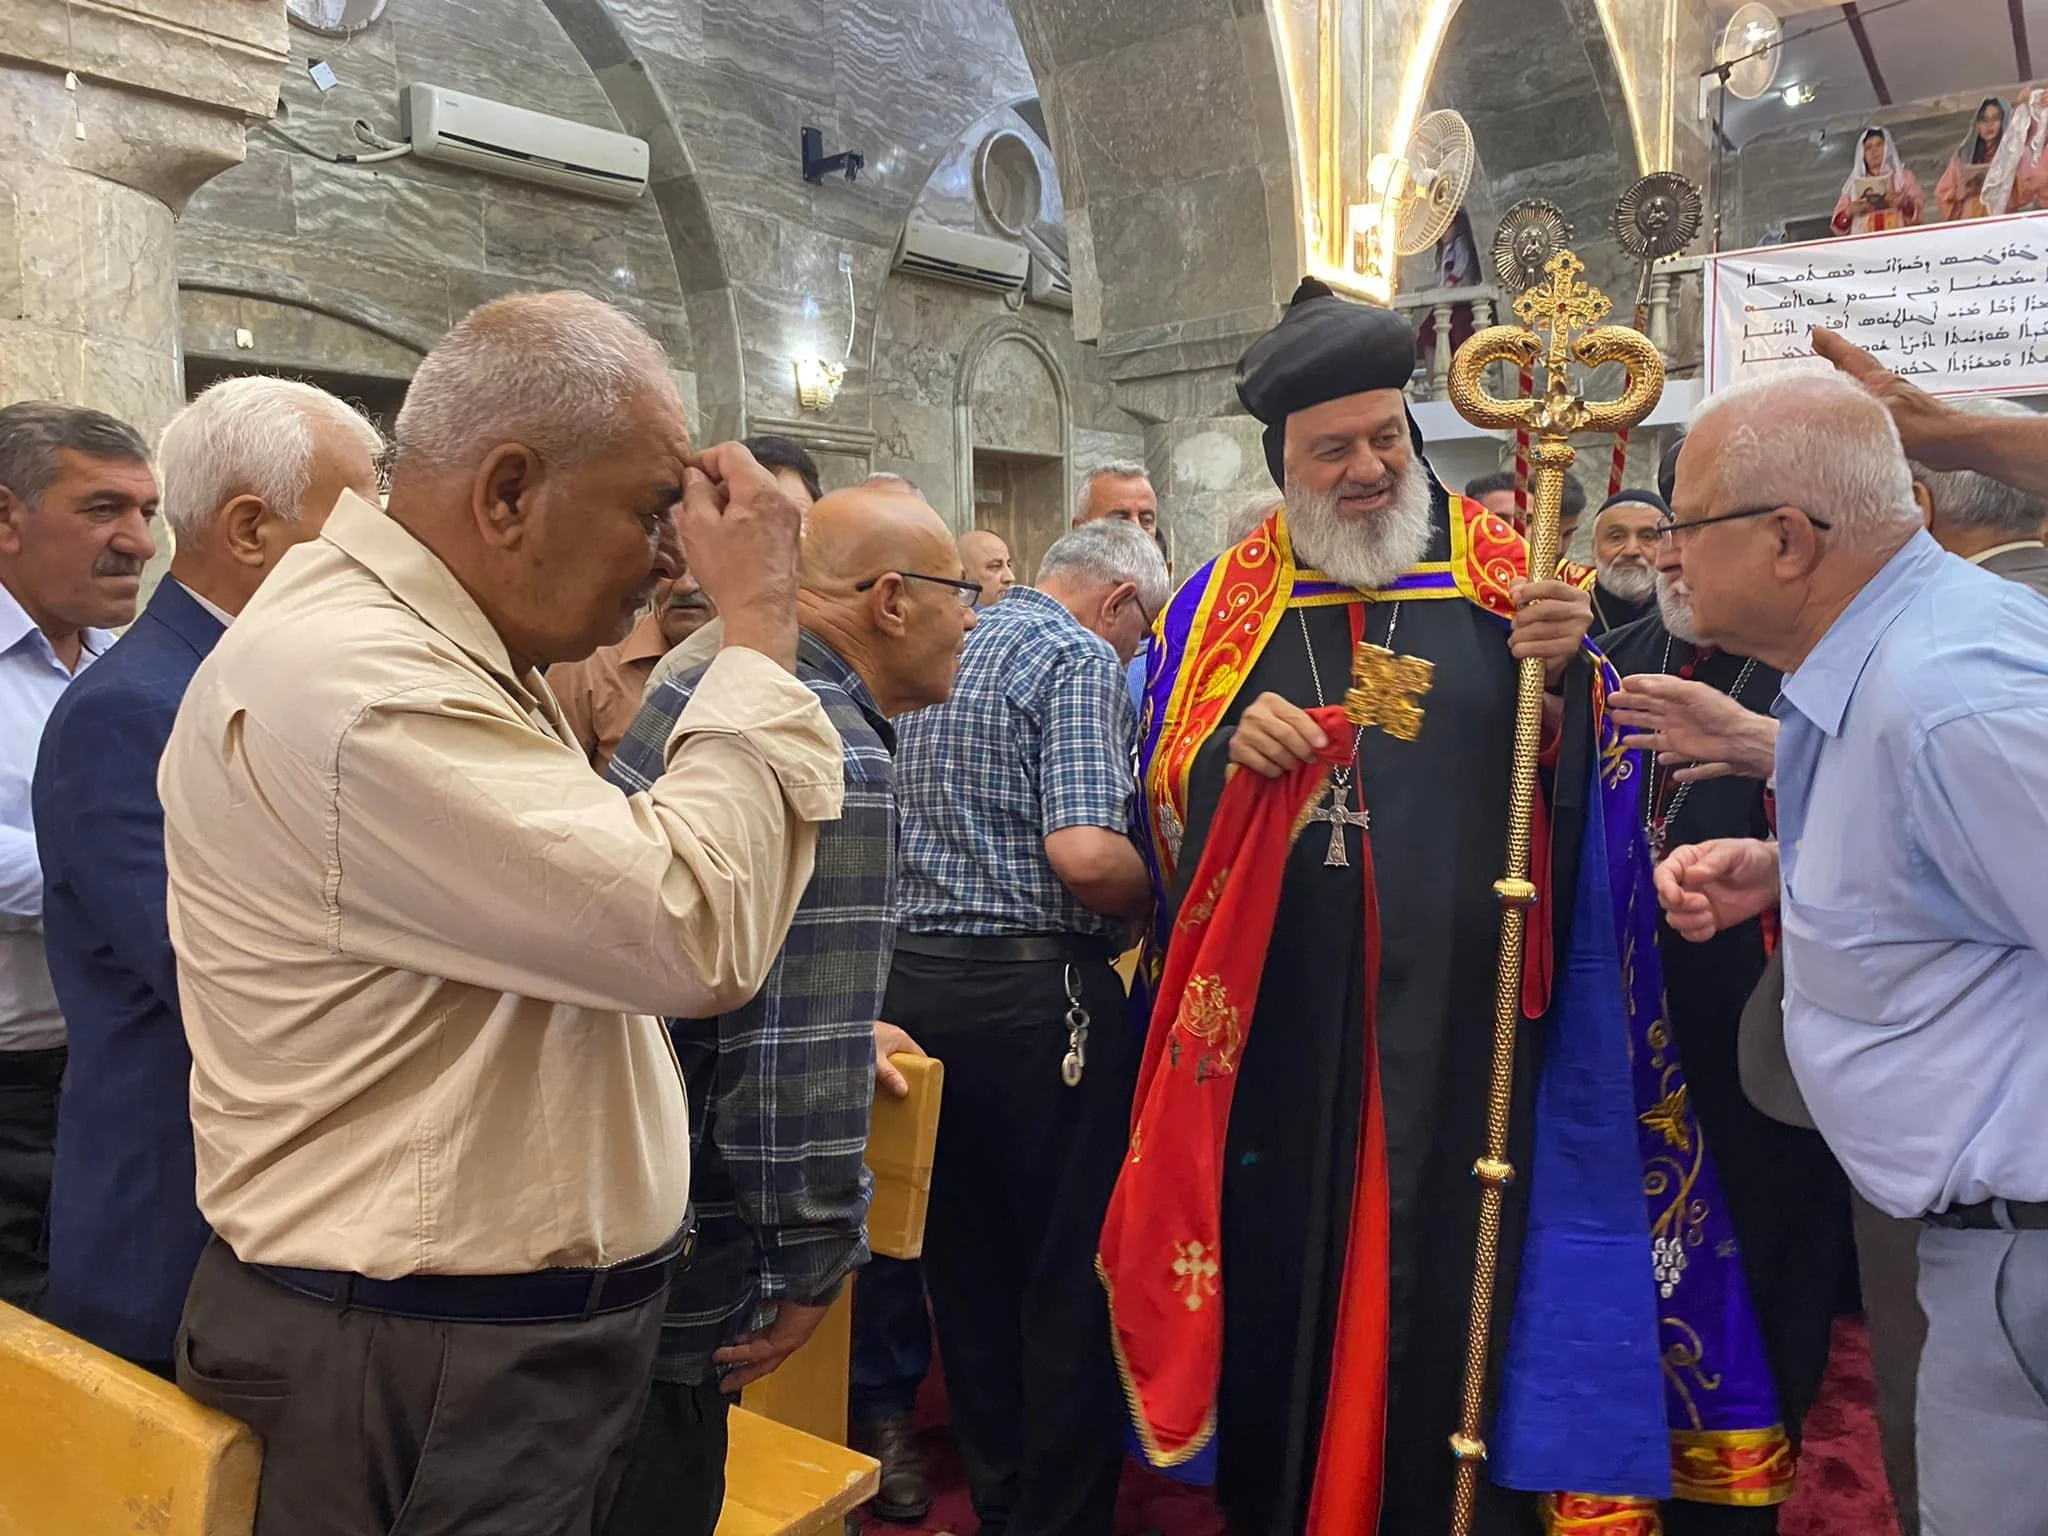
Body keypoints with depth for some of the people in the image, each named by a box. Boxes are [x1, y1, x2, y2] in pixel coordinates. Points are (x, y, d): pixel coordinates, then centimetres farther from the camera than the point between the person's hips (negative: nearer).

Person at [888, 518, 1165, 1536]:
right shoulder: (1080, 659, -11)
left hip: (918, 975, 8)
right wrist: (1156, 899, -5)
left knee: (966, 1260, 16)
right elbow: (1085, 854, -23)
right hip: (1035, 989, -8)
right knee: (1073, 1270, 6)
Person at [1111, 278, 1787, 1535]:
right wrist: (1231, 752, -11)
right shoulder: (1225, 602, 8)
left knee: (1450, 1279, 6)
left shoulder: (1505, 576, 3)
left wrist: (1562, 678, -19)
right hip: (1276, 1020, 2)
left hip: (1459, 1015, -1)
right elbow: (1161, 793, 9)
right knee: (1278, 1270, 10)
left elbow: (1582, 788, -1)